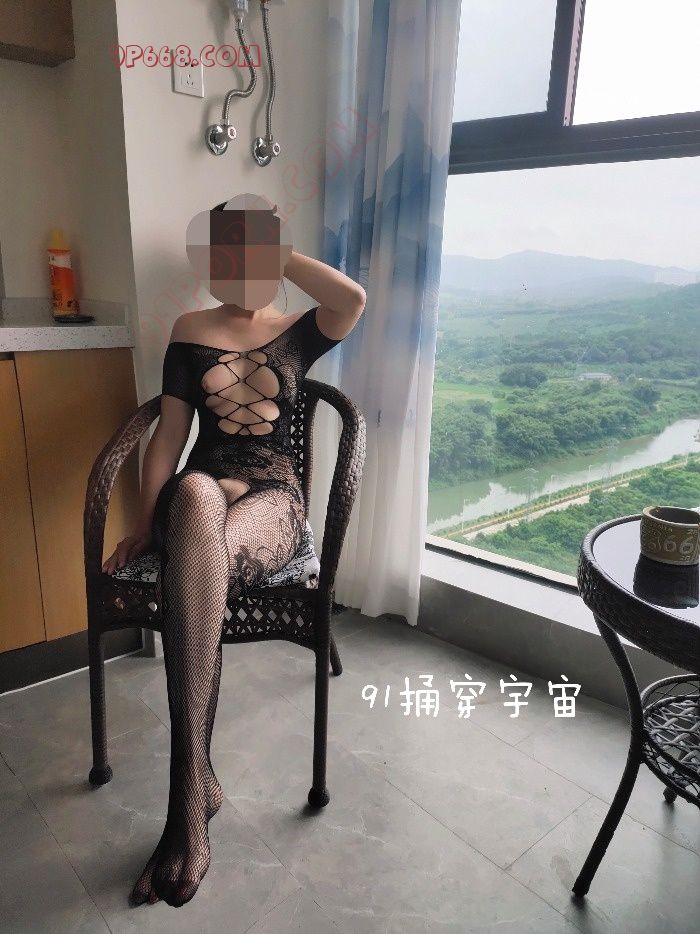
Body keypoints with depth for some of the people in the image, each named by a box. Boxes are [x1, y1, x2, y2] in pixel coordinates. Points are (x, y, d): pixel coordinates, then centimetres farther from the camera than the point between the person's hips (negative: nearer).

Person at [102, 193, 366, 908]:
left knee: (191, 564, -37)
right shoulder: (192, 331, 15)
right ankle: (197, 784, -38)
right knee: (196, 493, -40)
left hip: (272, 499, 0)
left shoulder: (297, 332, 13)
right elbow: (169, 432, 9)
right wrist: (145, 524, 3)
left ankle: (188, 805, -31)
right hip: (198, 494, 1)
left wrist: (281, 252, 1)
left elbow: (354, 299, -10)